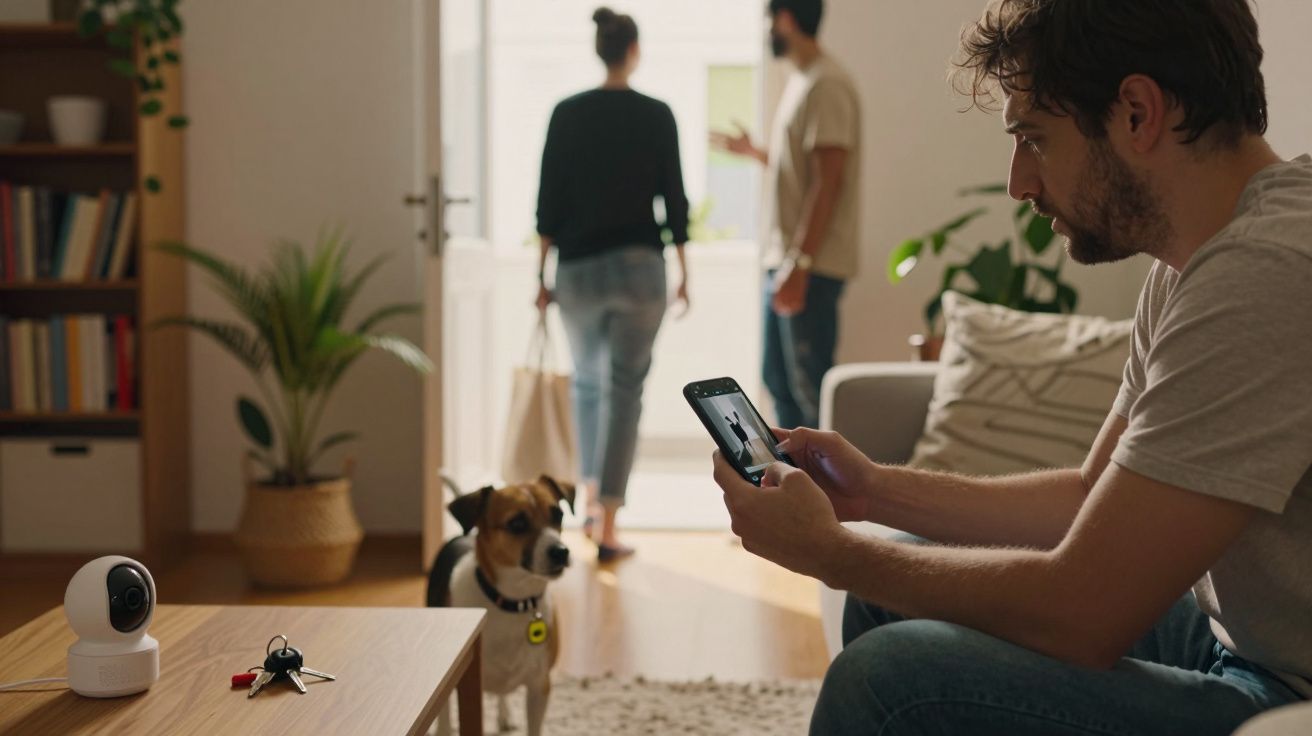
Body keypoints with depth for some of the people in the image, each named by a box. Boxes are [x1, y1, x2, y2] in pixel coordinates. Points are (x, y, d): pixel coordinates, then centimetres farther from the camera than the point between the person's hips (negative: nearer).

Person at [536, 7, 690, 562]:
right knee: (624, 390, 0)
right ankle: (606, 528, -5)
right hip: (639, 266, -2)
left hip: (578, 267, 2)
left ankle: (592, 498, 29)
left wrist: (542, 272, 6)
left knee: (587, 381, 23)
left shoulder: (567, 114, 0)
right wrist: (683, 269, 9)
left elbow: (548, 199, 0)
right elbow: (673, 196, -1)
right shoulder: (657, 115, -2)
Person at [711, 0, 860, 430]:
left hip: (812, 268, -10)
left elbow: (828, 181, -21)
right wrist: (753, 153, 31)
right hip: (784, 260, 10)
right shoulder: (801, 81, 16)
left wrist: (800, 265, -23)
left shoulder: (827, 85, -15)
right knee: (777, 376, 16)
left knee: (808, 385, -5)